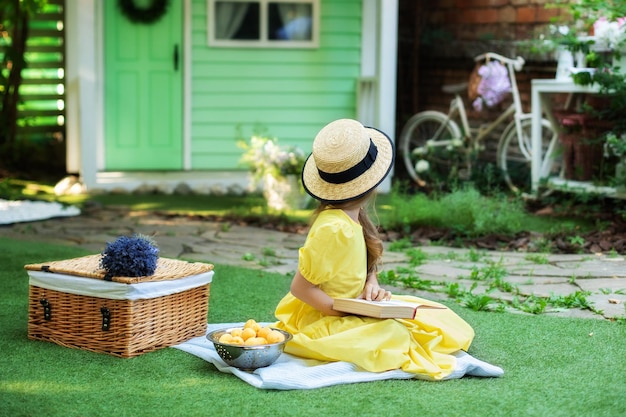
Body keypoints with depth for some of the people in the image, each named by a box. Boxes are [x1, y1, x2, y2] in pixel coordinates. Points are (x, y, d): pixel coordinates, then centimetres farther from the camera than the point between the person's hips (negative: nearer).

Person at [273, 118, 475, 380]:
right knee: (394, 334, -33)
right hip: (321, 321, -9)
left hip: (353, 309, 9)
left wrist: (372, 285, -8)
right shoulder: (334, 228, -27)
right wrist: (348, 312, -27)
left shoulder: (354, 218, 1)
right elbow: (300, 287, -23)